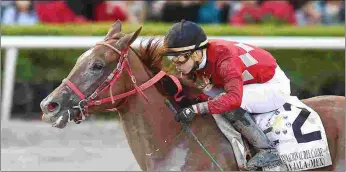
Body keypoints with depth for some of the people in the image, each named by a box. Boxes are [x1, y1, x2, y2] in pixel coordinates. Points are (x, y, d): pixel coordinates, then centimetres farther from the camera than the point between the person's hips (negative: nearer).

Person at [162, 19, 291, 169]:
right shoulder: (197, 59, -8)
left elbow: (234, 98, -45)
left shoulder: (225, 57, -34)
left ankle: (267, 151, -21)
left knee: (228, 103, -27)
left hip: (275, 86, -9)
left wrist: (196, 109, -49)